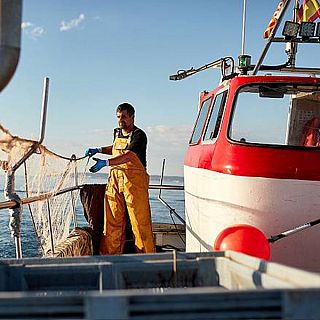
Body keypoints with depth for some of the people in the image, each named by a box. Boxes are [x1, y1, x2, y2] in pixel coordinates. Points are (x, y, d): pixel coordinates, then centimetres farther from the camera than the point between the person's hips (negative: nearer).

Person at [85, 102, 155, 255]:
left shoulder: (139, 135, -8)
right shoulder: (117, 133, 17)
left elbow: (128, 155, -23)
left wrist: (105, 163, -33)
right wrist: (98, 150, 23)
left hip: (134, 180, -7)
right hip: (115, 179, 7)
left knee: (139, 220, -5)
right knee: (112, 219, 5)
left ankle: (146, 256, 3)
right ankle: (109, 255, 12)